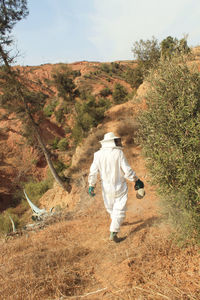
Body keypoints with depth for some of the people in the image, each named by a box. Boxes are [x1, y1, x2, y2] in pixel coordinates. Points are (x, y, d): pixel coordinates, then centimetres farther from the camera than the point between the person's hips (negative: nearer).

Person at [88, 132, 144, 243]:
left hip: (106, 187, 4)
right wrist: (136, 180, -1)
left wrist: (91, 185, 5)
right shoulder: (118, 153, -16)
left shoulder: (98, 154, -6)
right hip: (120, 187, -4)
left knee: (110, 207, 24)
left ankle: (115, 222, 47)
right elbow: (127, 170, -15)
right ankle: (113, 233, 2)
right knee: (119, 209, 5)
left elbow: (93, 171, -5)